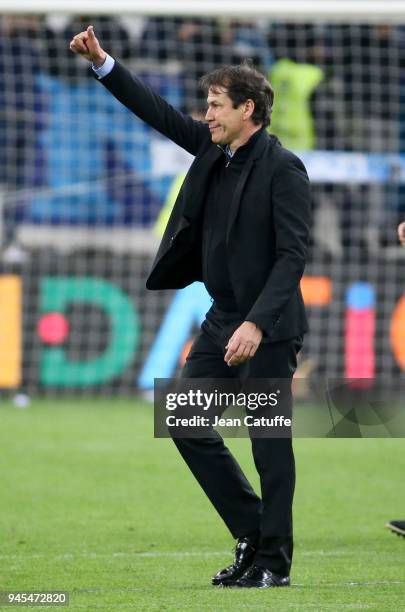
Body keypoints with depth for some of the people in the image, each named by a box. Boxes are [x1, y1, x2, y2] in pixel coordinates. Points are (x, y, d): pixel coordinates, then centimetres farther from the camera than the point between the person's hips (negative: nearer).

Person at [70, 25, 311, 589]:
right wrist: (102, 63, 6)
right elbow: (161, 114, 14)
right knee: (189, 427, 8)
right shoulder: (214, 148, 7)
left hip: (268, 327, -8)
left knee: (269, 439, -2)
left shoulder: (282, 168, -15)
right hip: (222, 320, 8)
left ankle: (274, 562, 8)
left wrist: (257, 325, -26)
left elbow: (293, 253, -19)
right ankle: (252, 533, 18)